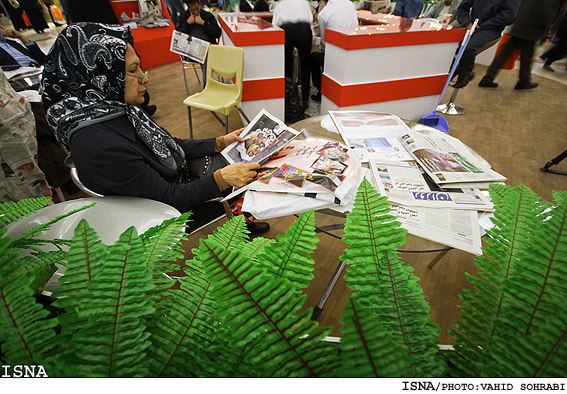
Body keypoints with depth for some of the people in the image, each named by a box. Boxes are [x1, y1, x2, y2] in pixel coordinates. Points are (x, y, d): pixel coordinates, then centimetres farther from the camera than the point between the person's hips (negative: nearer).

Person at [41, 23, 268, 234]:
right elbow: (171, 198, -29)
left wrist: (220, 142, -1)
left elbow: (171, 147, 4)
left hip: (178, 183, 8)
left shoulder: (116, 108, -6)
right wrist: (222, 179, -36)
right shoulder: (97, 145, -33)